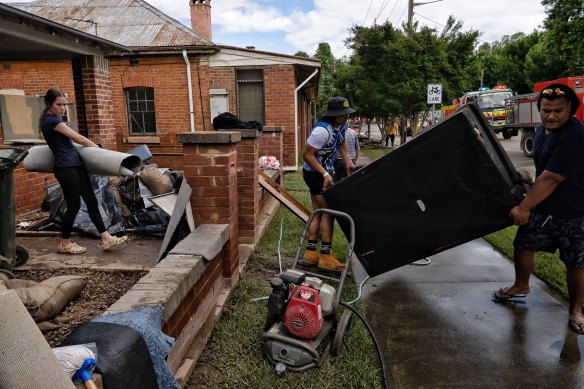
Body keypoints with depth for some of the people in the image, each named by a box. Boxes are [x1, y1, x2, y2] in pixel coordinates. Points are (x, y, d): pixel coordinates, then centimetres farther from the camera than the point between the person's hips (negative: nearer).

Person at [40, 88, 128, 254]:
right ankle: (65, 243, 14)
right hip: (65, 168, -10)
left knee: (91, 201, 5)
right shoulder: (51, 121, -12)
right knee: (74, 205, -2)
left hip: (76, 165, 10)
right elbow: (79, 138, -12)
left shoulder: (54, 119, 18)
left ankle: (105, 238, 6)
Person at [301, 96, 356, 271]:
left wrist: (348, 162, 8)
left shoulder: (341, 125, 1)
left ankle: (311, 252, 19)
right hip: (315, 173, -9)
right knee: (328, 210, -9)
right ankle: (326, 255, -3)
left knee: (318, 212, 11)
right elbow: (307, 154, -25)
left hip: (325, 172, 10)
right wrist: (325, 175, -27)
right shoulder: (322, 130, -27)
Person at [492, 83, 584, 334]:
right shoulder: (542, 130, 4)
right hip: (542, 207, 8)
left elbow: (550, 179, -27)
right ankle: (521, 286, 37)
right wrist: (528, 204, 16)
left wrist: (524, 208, -21)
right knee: (523, 246, 14)